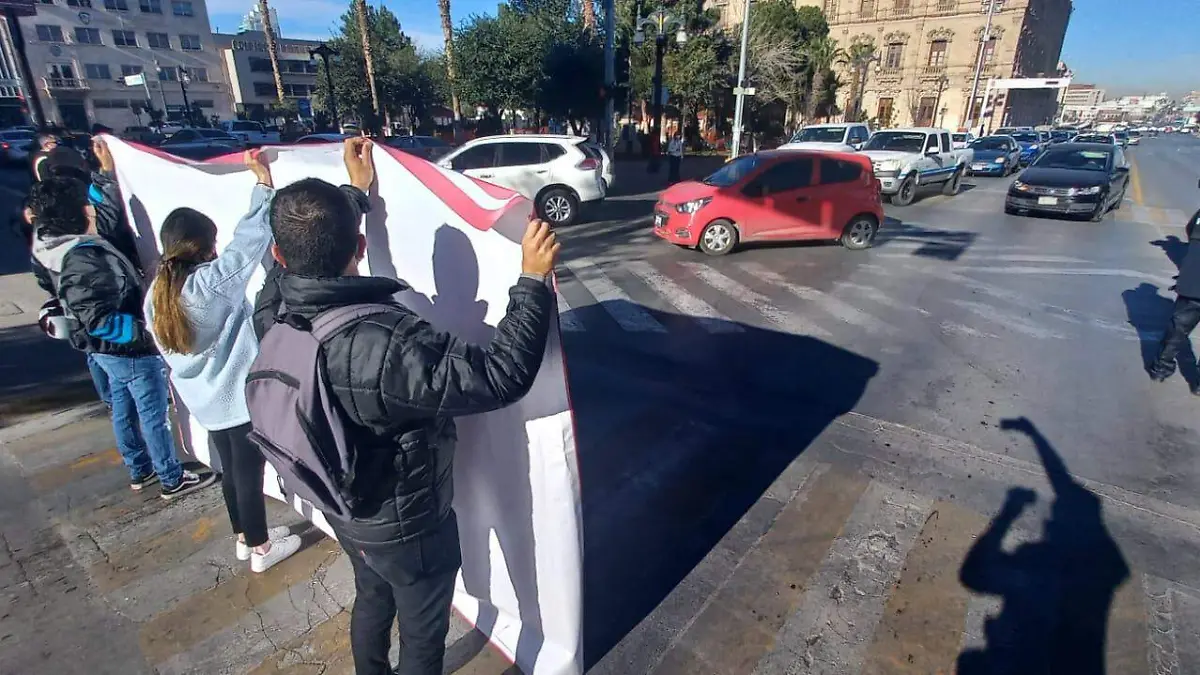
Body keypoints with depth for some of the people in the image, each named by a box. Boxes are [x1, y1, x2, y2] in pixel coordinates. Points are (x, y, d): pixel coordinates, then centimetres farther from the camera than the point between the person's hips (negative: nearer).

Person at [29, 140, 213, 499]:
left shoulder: (59, 244, 0)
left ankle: (140, 470, 39)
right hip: (129, 351, -10)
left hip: (108, 350, 10)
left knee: (124, 410, 22)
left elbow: (105, 213, 16)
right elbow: (100, 320, -34)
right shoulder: (85, 261, -31)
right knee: (154, 416, 4)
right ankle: (173, 479, 18)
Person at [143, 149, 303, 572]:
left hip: (203, 401, 7)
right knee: (249, 473, 8)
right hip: (241, 397, -7)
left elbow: (167, 349, 11)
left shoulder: (156, 293, -1)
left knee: (231, 470, 22)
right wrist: (263, 176, -15)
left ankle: (244, 538, 40)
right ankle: (261, 548, 25)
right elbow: (254, 234, -23)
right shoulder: (213, 282, -23)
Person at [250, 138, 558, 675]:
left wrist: (356, 191, 15)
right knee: (423, 632, 20)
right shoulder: (389, 345, -40)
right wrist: (533, 280, -29)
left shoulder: (272, 309, -15)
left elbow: (298, 256, 6)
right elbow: (502, 376, -36)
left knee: (372, 599, 34)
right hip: (406, 523, -7)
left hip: (342, 507, 8)